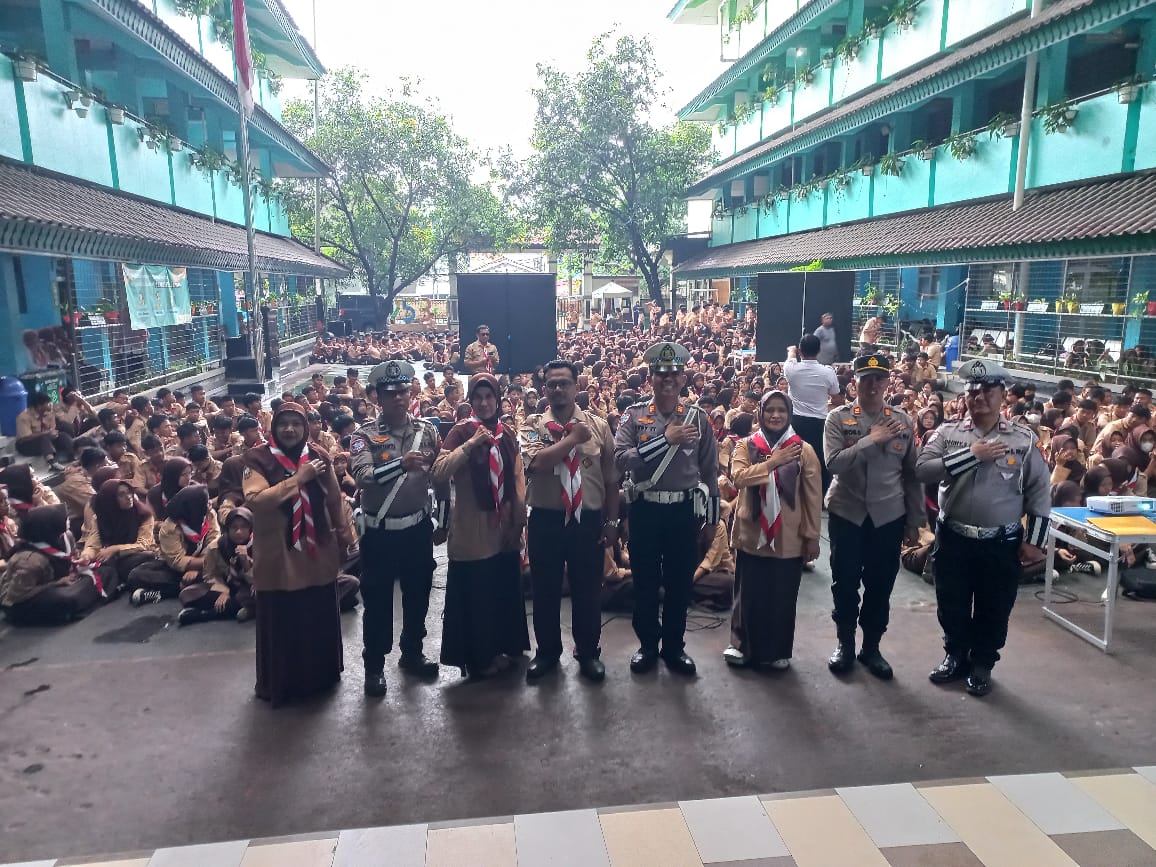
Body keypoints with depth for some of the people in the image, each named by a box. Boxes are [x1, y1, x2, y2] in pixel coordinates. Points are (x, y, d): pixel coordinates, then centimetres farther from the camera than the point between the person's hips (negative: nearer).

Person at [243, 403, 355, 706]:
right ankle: (278, 684, 25)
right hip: (278, 556, -4)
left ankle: (322, 675, 35)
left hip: (318, 553, 4)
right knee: (280, 624, 5)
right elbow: (254, 500, -24)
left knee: (321, 620, 14)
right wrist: (297, 478, -24)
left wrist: (344, 535, 16)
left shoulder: (318, 456, 4)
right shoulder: (258, 458, -9)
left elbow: (334, 501, 13)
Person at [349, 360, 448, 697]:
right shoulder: (365, 435, -10)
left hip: (418, 528, 3)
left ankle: (412, 653, 36)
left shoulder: (427, 430, 0)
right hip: (379, 531, -3)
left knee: (418, 594, 16)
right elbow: (362, 477, -27)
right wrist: (402, 464, -43)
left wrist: (444, 523, 9)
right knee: (377, 599, 8)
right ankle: (374, 664, 25)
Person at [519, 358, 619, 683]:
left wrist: (611, 522, 2)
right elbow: (537, 462, -24)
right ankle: (547, 651, 32)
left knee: (588, 590, 12)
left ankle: (588, 652, 31)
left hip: (588, 520, 1)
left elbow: (611, 478, 3)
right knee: (545, 590, 13)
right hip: (546, 521, 0)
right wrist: (573, 438, -17)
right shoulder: (532, 426, -3)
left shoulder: (598, 425, 1)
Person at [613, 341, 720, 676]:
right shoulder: (633, 415, -3)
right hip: (645, 510, -1)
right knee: (644, 581, 10)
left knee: (680, 582, 11)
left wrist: (711, 521, 5)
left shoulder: (698, 418, 1)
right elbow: (621, 459, -18)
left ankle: (674, 647, 28)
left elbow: (710, 473, 5)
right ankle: (647, 645, 28)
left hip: (685, 511, 1)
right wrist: (666, 439, -22)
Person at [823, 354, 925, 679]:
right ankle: (845, 643, 29)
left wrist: (914, 521, 4)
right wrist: (872, 439, -24)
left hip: (889, 516, 2)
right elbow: (834, 464, -18)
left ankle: (871, 647, 29)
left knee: (880, 585, 11)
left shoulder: (903, 421, 1)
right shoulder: (838, 418, -6)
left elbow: (912, 475, 4)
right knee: (845, 583, 10)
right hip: (846, 514, -2)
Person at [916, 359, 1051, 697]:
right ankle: (955, 656, 35)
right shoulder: (947, 433, -3)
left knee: (993, 610, 13)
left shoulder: (1024, 439, -3)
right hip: (953, 538, 1)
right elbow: (923, 469, -17)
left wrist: (1034, 540, -3)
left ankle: (982, 664, 33)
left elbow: (1040, 492, 0)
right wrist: (972, 454, -22)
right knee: (952, 605, 14)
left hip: (1002, 543, 0)